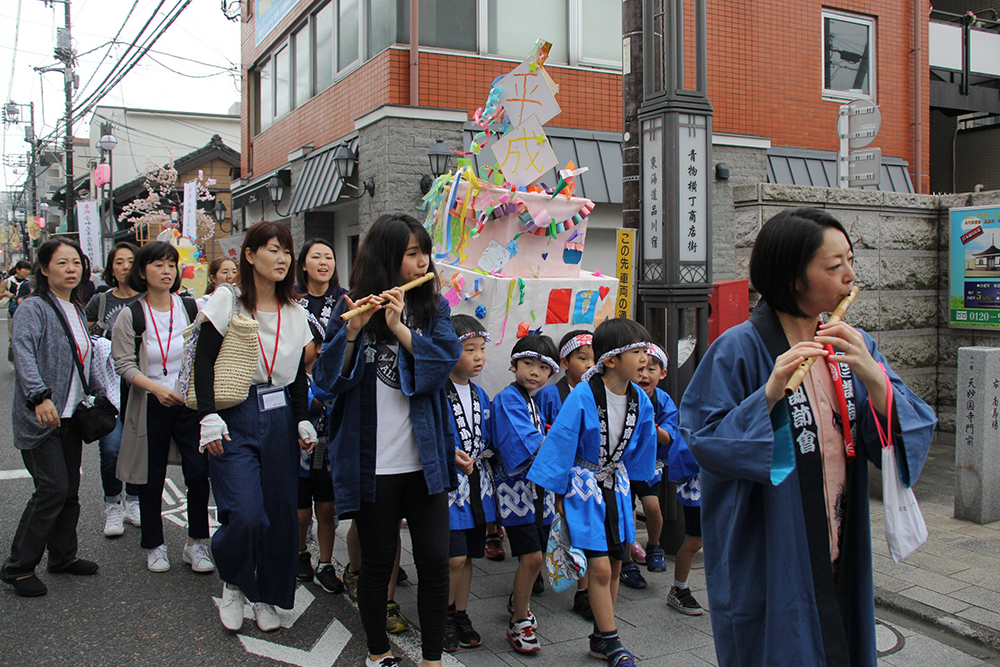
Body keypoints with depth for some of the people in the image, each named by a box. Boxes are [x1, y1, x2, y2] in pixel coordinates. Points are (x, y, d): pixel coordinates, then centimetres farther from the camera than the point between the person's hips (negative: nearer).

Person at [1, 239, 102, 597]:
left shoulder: (77, 311, 15)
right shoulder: (33, 308, -10)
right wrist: (40, 397, -39)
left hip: (70, 417, 8)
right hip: (39, 419, -8)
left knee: (70, 488, 10)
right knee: (53, 488, -10)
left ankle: (63, 556, 24)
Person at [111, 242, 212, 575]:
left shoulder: (191, 308, 3)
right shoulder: (131, 316, -3)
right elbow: (124, 364, -7)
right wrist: (156, 387, -20)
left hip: (190, 401, 1)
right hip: (150, 406, -1)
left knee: (199, 472, -5)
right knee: (151, 479, 7)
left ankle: (196, 543, 11)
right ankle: (154, 545, 25)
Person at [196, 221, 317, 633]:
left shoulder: (294, 312, 11)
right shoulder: (227, 302, -2)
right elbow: (203, 363, -6)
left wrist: (304, 421, 9)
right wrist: (209, 418, -15)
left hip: (280, 420, 4)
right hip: (235, 420, -4)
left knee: (280, 513, 4)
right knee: (246, 515, -13)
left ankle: (267, 597, 22)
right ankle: (232, 584, 16)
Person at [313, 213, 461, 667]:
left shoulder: (433, 307, 7)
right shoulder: (352, 307, 0)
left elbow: (446, 359, -8)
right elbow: (328, 379, -5)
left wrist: (400, 327, -18)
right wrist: (353, 331, -20)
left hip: (424, 459, 2)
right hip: (372, 463, -2)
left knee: (434, 559, 2)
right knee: (378, 561, 10)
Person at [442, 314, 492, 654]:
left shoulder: (480, 395, 12)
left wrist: (484, 454, 4)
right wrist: (448, 454, -25)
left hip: (476, 483, 7)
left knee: (468, 555, 14)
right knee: (455, 556, -7)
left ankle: (461, 615, 28)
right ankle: (443, 616, 14)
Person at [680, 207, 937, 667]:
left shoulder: (853, 346, 4)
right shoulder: (739, 350, -14)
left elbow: (911, 433, -2)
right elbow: (705, 441, -17)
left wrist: (874, 378, -19)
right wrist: (770, 393, -28)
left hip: (839, 556, 6)